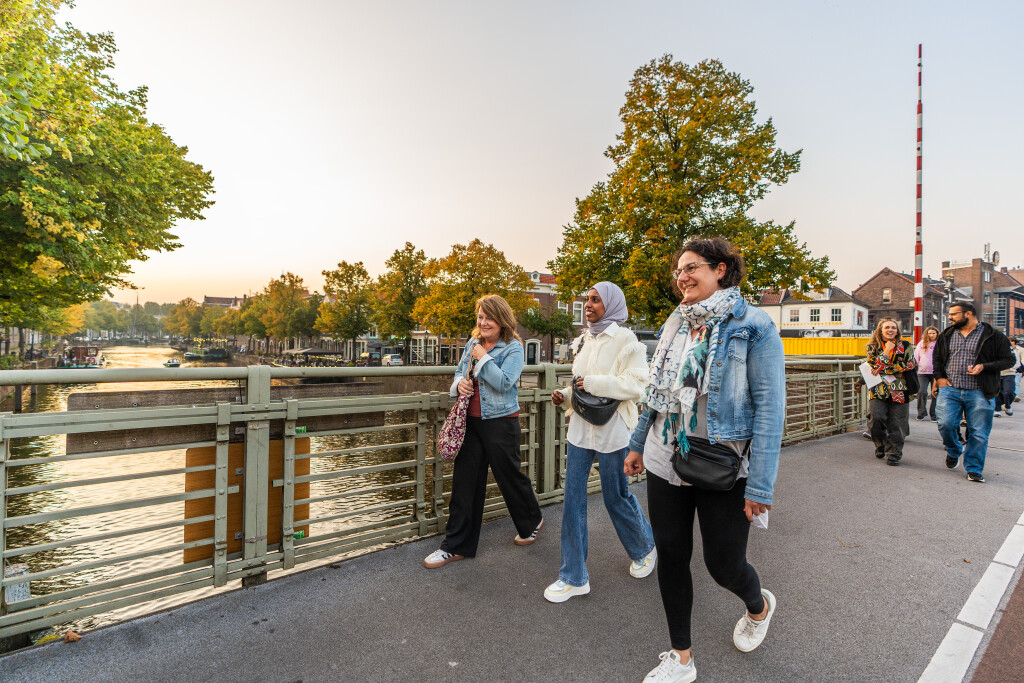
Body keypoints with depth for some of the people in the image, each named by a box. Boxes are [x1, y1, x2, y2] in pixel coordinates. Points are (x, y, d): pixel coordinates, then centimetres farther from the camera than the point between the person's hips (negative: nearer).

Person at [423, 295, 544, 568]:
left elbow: (504, 383, -20)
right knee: (464, 480, 7)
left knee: (509, 476, 11)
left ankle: (532, 522, 40)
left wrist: (483, 358, -15)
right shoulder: (473, 343, 9)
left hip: (501, 422, -5)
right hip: (471, 421, 6)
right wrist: (459, 383, -3)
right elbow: (460, 371, 19)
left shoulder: (513, 348, -9)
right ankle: (456, 545, 19)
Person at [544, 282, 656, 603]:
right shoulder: (584, 341, 11)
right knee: (573, 500, 6)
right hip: (580, 429, 6)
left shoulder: (625, 340, -10)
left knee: (616, 498, 10)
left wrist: (594, 383, -22)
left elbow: (637, 385, -18)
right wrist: (565, 395, 3)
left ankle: (645, 549, 42)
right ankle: (574, 577, 20)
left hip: (611, 432, -6)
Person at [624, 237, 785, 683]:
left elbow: (770, 406, -14)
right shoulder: (675, 324, 7)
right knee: (670, 556, 11)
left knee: (724, 563, 9)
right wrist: (638, 444, 14)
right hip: (665, 462, 5)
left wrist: (761, 485, -17)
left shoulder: (753, 326, -11)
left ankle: (760, 606, 48)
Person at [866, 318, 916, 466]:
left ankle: (894, 453, 14)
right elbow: (874, 366, -5)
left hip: (899, 391, 1)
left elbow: (910, 364, -5)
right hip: (878, 389, 0)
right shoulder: (872, 347, 8)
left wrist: (884, 370, -8)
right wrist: (887, 351, -8)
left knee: (897, 423, 0)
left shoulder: (905, 346, 9)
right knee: (877, 418, -13)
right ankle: (880, 445, 13)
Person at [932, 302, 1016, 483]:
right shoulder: (946, 335, 12)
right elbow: (937, 357, 21)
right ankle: (954, 451, 21)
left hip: (979, 393, -2)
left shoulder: (993, 336, 2)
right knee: (945, 424, -9)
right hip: (949, 389, 2)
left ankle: (974, 469, 16)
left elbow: (1008, 360, 2)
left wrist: (984, 367, -14)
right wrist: (939, 377, 7)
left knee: (978, 433, 2)